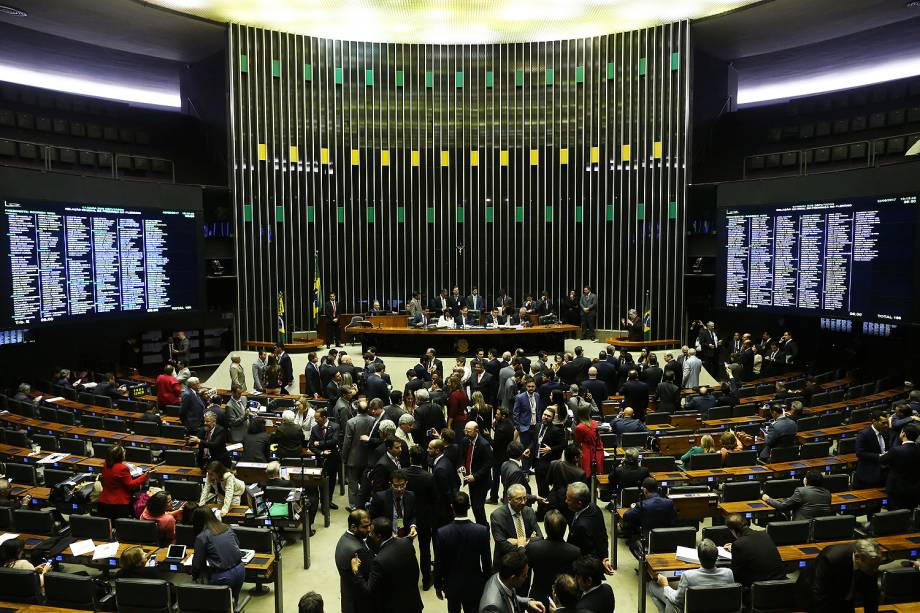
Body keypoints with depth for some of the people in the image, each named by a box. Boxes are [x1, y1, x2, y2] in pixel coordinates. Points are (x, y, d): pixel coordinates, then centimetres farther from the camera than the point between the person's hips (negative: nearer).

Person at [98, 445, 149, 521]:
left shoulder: (106, 466, 2)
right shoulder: (123, 468, -20)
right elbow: (130, 485, -16)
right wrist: (144, 477, -11)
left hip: (103, 502, 7)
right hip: (119, 504, -7)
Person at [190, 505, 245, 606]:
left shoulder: (201, 537, -7)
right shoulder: (227, 528, 7)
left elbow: (197, 562, 0)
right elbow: (237, 545, 20)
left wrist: (194, 576, 18)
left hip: (222, 577, -6)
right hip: (240, 570, 6)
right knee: (233, 601, 26)